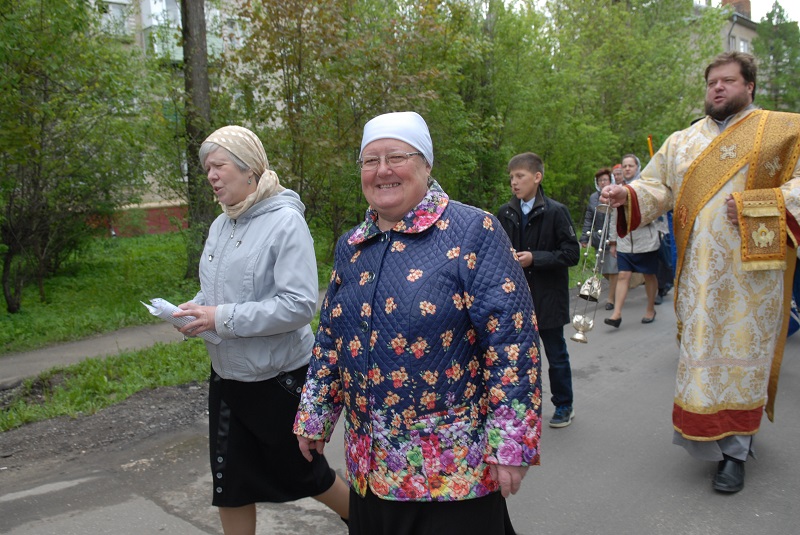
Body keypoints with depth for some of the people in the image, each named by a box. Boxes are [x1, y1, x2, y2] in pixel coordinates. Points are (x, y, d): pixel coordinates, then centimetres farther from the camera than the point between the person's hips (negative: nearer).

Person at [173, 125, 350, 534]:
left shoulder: (286, 222, -17)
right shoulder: (220, 225, 4)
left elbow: (300, 305, -24)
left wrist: (224, 318, -24)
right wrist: (195, 310, -6)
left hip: (278, 377, -6)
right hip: (227, 375, 7)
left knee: (302, 472, 13)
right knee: (229, 484, 14)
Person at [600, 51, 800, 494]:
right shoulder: (682, 142, 15)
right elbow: (658, 188, 8)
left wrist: (756, 206, -18)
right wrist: (626, 195, -12)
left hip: (751, 270, -3)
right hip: (699, 273, 4)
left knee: (742, 353, -1)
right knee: (702, 353, 6)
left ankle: (735, 449, 9)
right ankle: (714, 438, 20)